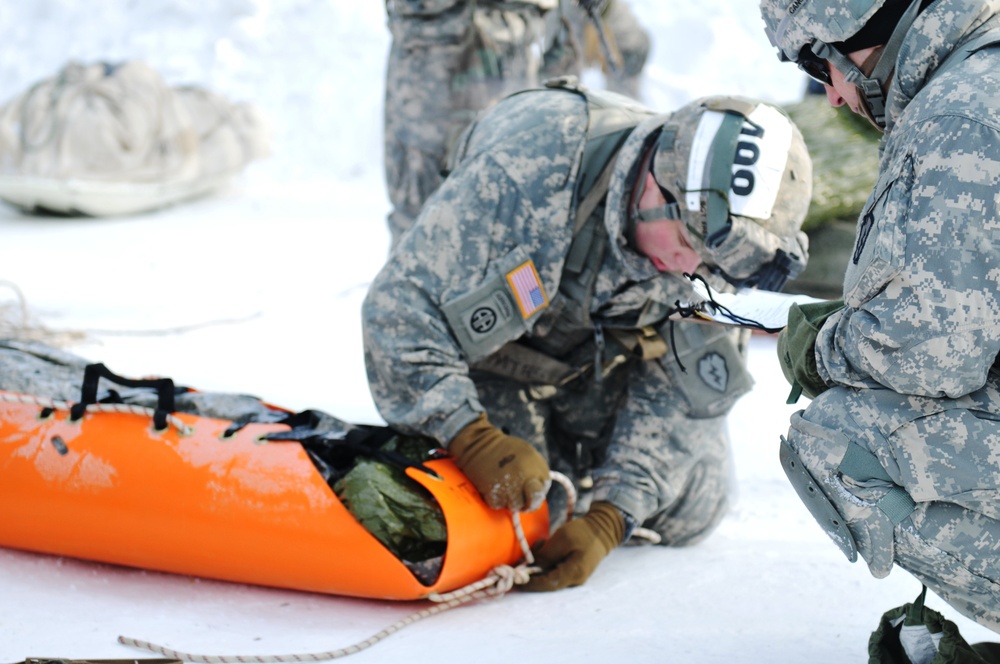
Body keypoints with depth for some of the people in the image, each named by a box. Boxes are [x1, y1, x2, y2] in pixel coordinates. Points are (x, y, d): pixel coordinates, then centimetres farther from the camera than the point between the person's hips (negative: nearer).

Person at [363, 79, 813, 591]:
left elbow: (679, 395, -20)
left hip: (605, 358, 3)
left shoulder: (717, 228, -25)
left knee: (689, 512, -4)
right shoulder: (525, 173, -41)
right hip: (493, 347, -3)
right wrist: (473, 438, -48)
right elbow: (401, 306, -38)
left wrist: (607, 520, -31)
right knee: (511, 510, -18)